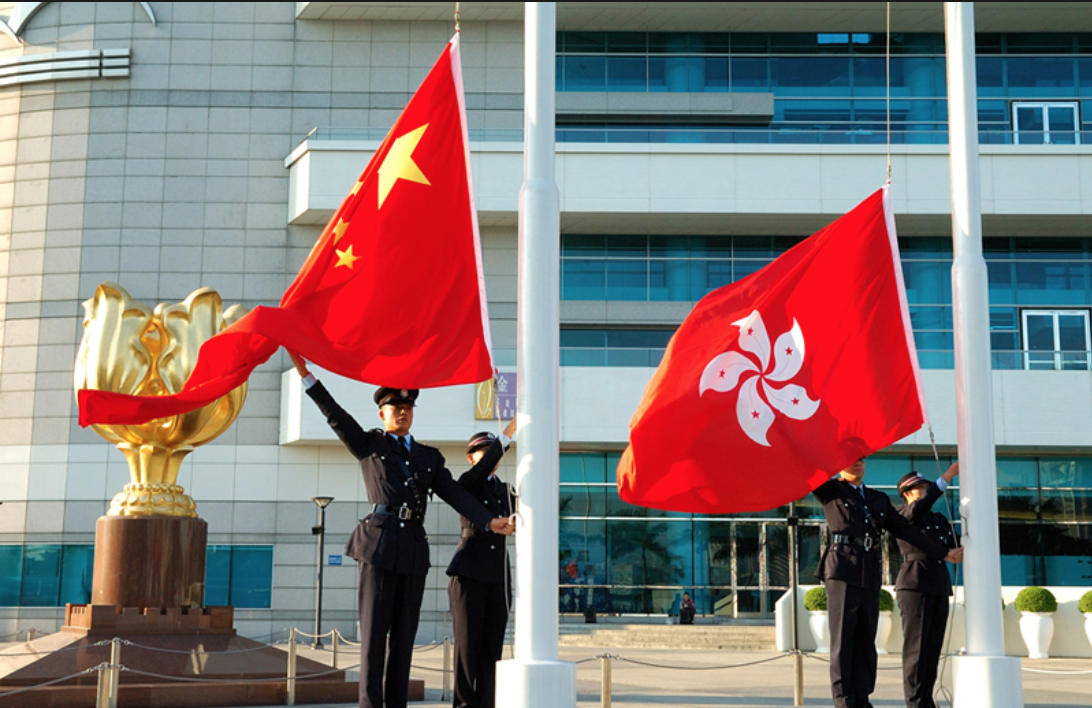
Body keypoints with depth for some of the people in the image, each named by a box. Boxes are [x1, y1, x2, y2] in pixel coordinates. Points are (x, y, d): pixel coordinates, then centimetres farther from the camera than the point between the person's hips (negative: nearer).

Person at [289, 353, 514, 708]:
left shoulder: (429, 456, 20)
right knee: (374, 629, -6)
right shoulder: (369, 445, 10)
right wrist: (306, 375, -11)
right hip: (380, 545, -4)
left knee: (404, 634, 5)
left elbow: (456, 494, 11)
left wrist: (490, 521, -3)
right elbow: (336, 417, -1)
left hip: (414, 549, 4)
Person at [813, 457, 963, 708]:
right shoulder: (831, 491, 9)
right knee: (843, 639, -5)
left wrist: (943, 553, 20)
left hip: (870, 575, 5)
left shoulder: (879, 499, 22)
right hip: (842, 570, -5)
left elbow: (906, 530, 22)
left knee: (866, 640, 4)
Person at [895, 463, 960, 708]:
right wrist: (946, 478, -23)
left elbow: (957, 543, 15)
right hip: (915, 584, -7)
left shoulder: (939, 519, 22)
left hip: (939, 587, 7)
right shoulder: (903, 515, 0)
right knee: (915, 645, -9)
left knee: (933, 647, 5)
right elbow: (919, 508, -22)